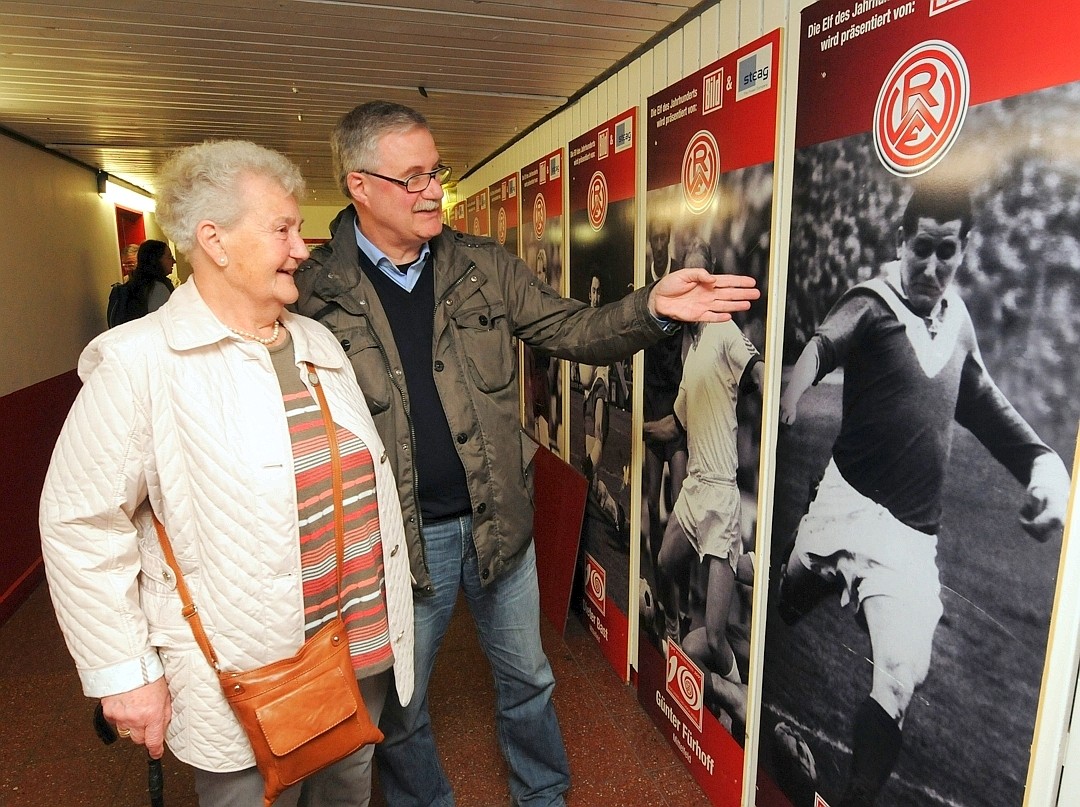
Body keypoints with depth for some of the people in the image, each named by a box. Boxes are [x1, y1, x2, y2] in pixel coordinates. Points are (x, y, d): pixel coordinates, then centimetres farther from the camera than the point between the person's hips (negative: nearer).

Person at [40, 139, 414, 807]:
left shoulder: (319, 342, 5)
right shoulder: (140, 362, -16)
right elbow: (82, 524, -13)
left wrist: (386, 612, 16)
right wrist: (125, 672, -9)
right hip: (244, 687, -6)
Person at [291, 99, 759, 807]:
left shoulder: (484, 267, 0)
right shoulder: (315, 291, -9)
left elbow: (571, 330, -1)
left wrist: (651, 307, -19)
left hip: (499, 518, 3)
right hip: (400, 535, -2)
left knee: (527, 678, 23)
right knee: (400, 709, 19)